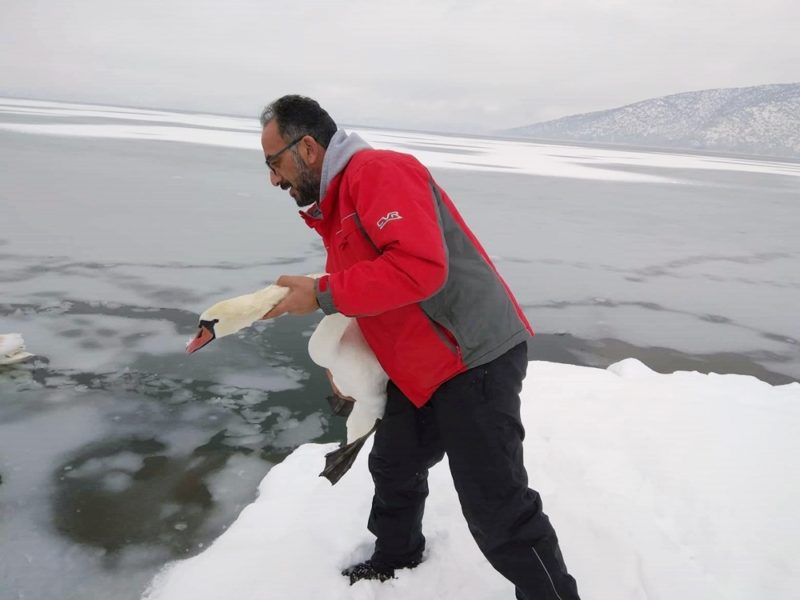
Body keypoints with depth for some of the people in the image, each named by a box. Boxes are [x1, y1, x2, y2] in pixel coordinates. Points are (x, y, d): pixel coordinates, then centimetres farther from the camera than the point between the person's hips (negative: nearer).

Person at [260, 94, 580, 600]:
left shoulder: (378, 172, -17)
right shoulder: (335, 203, 16)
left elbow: (420, 266, -31)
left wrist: (322, 295, -22)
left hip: (475, 360, -10)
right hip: (419, 372, 11)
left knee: (496, 509, -4)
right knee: (394, 472, 23)